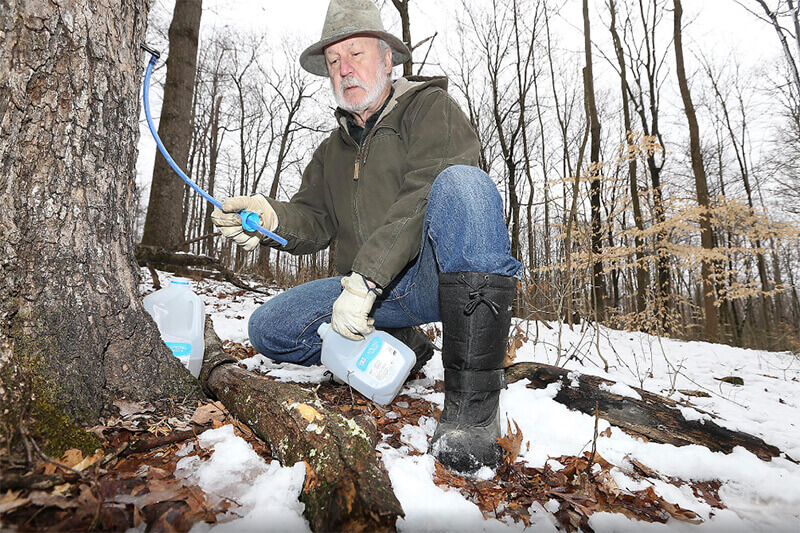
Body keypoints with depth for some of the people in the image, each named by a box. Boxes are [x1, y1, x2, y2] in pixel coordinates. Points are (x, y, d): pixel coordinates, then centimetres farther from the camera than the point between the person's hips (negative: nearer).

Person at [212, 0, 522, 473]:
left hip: (445, 277, -5)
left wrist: (363, 279, -25)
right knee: (269, 328, -10)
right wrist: (273, 217, -14)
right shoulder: (332, 152, 21)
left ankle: (472, 400, -35)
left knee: (462, 182, -34)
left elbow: (423, 196, -17)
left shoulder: (430, 106, 0)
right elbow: (314, 222, 10)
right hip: (373, 293, 5)